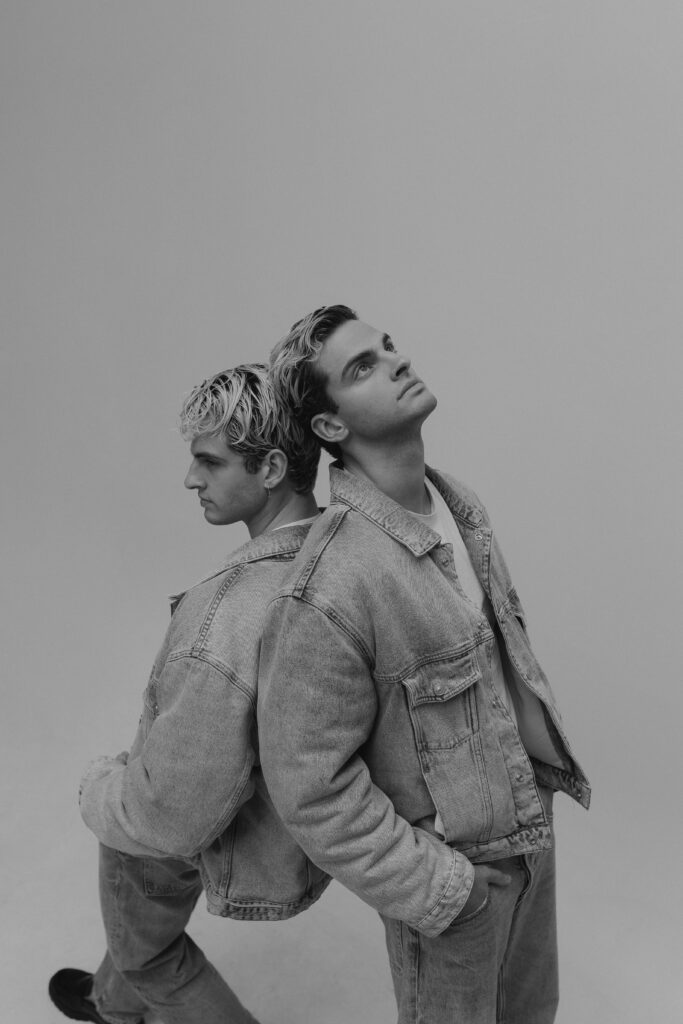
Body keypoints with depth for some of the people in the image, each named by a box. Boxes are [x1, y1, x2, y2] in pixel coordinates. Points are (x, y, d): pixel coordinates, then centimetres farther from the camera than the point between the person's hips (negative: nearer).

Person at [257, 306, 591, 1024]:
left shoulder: (461, 506, -5)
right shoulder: (326, 592, -32)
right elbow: (309, 784, -24)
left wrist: (545, 772, 10)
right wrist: (433, 889, -17)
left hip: (530, 822, 7)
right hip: (445, 863, -6)